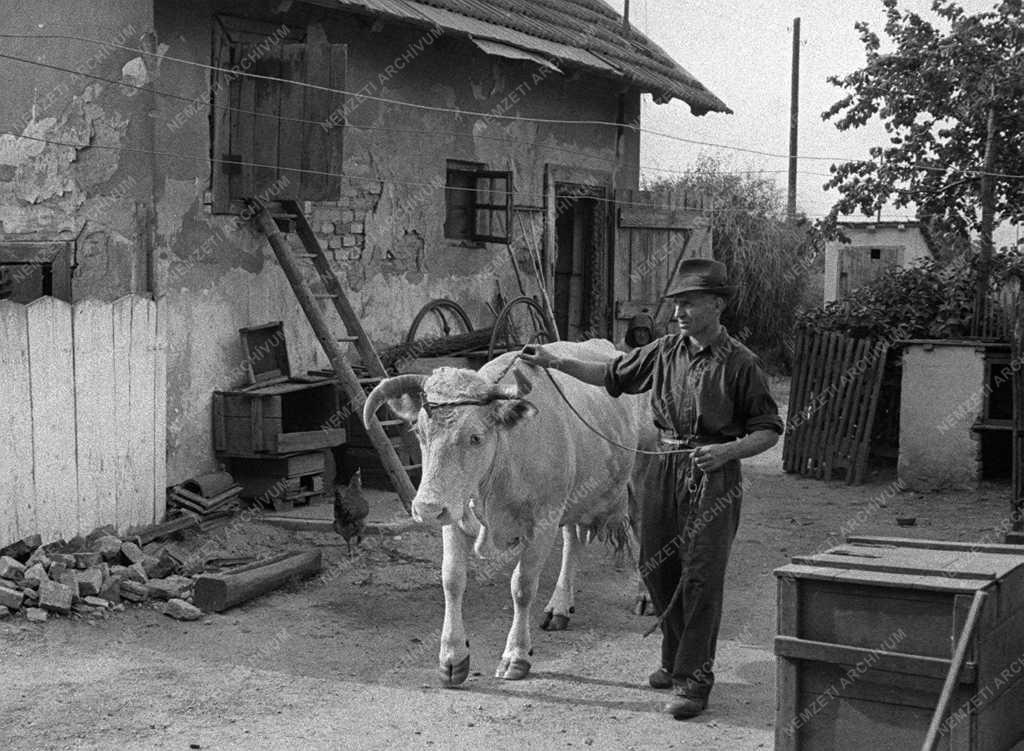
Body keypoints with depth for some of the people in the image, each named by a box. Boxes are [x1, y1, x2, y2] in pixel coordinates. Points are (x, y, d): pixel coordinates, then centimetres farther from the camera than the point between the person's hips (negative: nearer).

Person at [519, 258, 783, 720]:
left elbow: (769, 430, -4)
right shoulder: (664, 351, 6)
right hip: (663, 469, 6)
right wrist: (556, 363, 12)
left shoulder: (740, 363, -8)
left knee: (700, 577, -6)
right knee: (656, 568, 11)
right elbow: (613, 374, 19)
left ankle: (693, 681, 1)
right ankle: (675, 660, 29)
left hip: (713, 477, -6)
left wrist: (727, 450, -20)